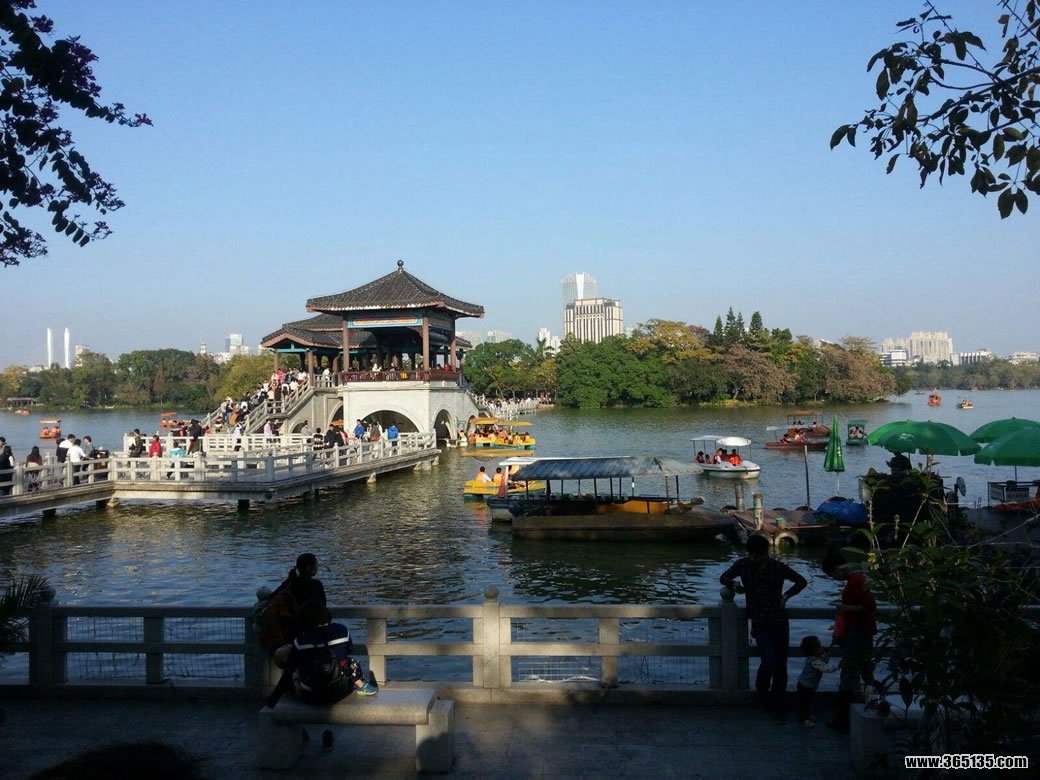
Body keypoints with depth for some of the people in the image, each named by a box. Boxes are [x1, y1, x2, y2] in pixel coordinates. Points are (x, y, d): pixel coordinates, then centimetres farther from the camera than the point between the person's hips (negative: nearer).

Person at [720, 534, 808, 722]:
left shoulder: (778, 567, -5)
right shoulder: (743, 565, -4)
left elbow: (801, 581, 9)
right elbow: (723, 578, 9)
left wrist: (786, 595, -3)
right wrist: (733, 585, -12)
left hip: (779, 621, 1)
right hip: (759, 623, -1)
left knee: (780, 665, 2)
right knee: (769, 661, -15)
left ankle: (777, 708, 16)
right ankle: (762, 690, 17)